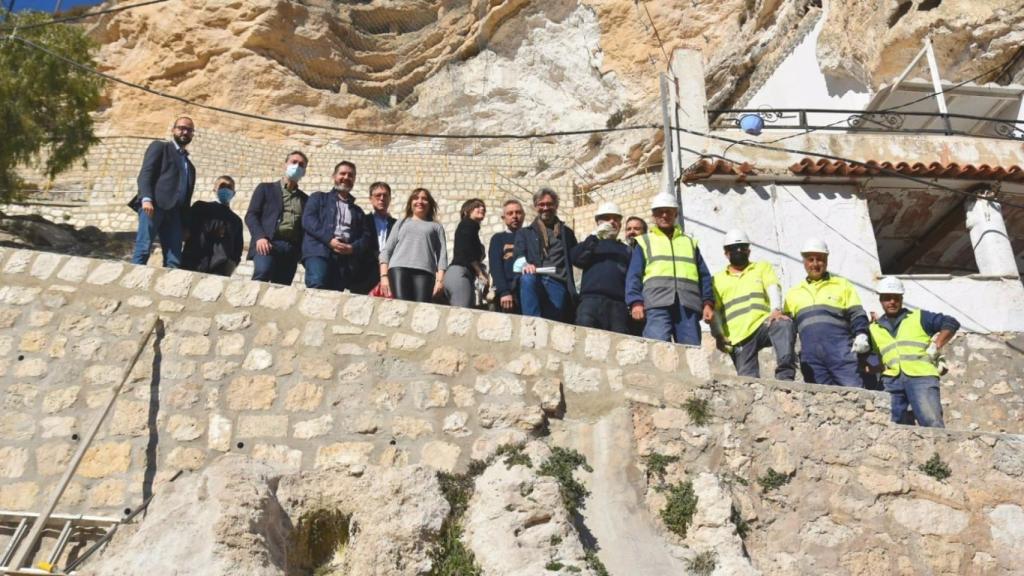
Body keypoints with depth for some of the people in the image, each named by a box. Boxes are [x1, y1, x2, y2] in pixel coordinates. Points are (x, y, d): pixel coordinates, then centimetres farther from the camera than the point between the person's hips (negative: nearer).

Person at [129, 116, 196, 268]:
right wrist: (146, 198, -18)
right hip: (154, 205, -5)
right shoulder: (160, 146, 14)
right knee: (143, 249, -17)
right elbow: (145, 173, -1)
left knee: (174, 260, -6)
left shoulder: (190, 165, 31)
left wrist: (186, 225, 12)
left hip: (174, 213, 5)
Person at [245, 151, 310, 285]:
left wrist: (303, 251, 0)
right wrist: (260, 237, -12)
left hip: (292, 249, 3)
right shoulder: (266, 188, 15)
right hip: (267, 243, -3)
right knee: (263, 272, -31)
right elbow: (251, 215, 6)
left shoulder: (305, 199, 24)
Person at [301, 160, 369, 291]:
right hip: (319, 251, -3)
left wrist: (353, 248, -5)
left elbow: (365, 234, 17)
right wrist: (329, 239, -10)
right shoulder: (319, 198, 21)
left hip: (346, 258, 3)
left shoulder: (357, 211, 31)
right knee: (317, 288, -27)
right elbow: (308, 220, 4)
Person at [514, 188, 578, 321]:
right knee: (527, 278, -37)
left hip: (558, 283, 2)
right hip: (536, 279, -2)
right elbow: (519, 255, 2)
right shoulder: (525, 233, 21)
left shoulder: (567, 232, 26)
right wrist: (525, 264, -21)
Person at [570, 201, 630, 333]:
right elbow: (576, 258, 3)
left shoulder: (625, 249, 26)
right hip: (591, 299, -1)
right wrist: (595, 236, 2)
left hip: (618, 303, 1)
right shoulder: (591, 244, 26)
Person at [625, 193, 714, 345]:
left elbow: (704, 276, 21)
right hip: (657, 304, -3)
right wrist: (636, 302, -7)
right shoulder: (644, 242, 21)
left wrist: (708, 302, 5)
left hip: (688, 305, 3)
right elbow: (633, 275, 9)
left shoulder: (690, 242, 29)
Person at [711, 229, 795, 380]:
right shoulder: (718, 279, 23)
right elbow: (715, 310, 13)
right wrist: (718, 334, -5)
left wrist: (776, 309, -19)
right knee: (748, 379, -11)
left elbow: (773, 288, 3)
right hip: (738, 337, 1)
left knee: (784, 324, -34)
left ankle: (785, 375, -39)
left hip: (763, 324, -1)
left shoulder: (762, 267, 23)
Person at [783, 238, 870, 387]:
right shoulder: (794, 293, 23)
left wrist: (861, 335, -8)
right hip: (810, 354, 2)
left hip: (840, 350, -2)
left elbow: (857, 314, 9)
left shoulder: (842, 284, 16)